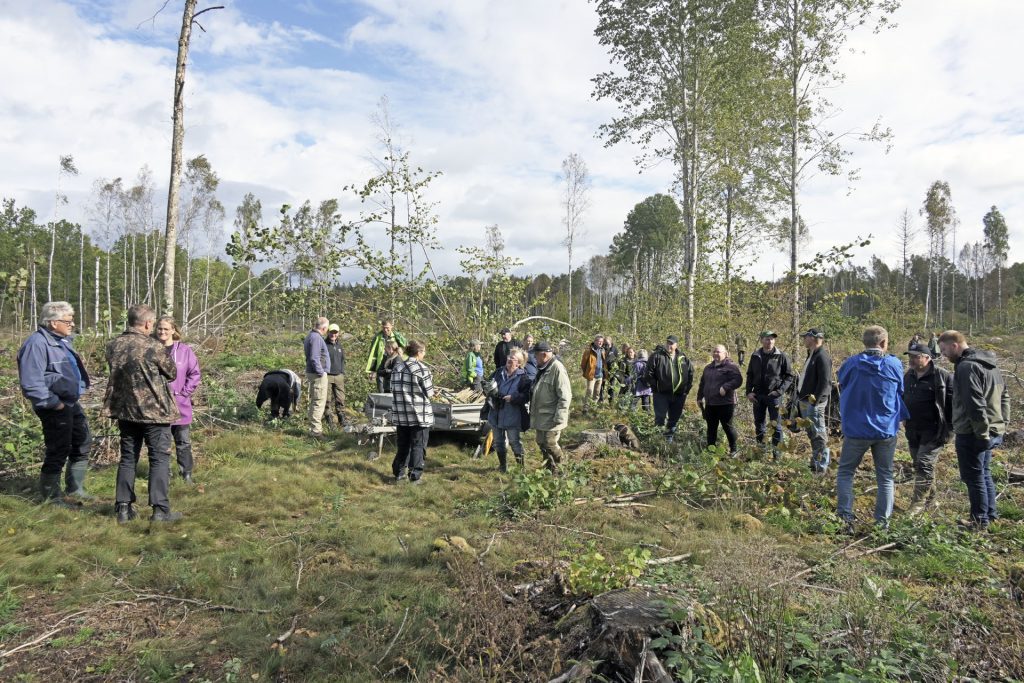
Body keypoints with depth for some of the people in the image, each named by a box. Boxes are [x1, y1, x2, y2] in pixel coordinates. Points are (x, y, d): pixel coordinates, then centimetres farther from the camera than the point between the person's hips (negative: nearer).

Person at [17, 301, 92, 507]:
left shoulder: (61, 340, 12)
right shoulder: (37, 343, -19)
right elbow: (31, 382, -25)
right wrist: (52, 403, -21)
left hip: (71, 403, 10)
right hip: (56, 407, -10)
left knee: (83, 444, 18)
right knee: (59, 451, -2)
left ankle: (75, 487, 32)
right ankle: (51, 495, 14)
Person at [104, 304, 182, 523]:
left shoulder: (113, 345, 1)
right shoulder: (153, 347, -17)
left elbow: (117, 372, 15)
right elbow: (172, 373, -3)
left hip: (125, 410, 6)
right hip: (154, 410, -6)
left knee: (128, 458, 14)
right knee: (160, 459, 1)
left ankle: (123, 508, 17)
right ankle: (160, 509, 1)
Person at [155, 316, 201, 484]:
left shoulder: (185, 350, -2)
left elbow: (195, 374, 0)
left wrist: (184, 392, -6)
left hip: (180, 406, 0)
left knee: (183, 442, 6)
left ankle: (186, 474, 16)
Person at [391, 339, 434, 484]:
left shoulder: (397, 367, 4)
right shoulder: (422, 369, -14)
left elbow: (394, 389, 10)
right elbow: (429, 393, -9)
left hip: (400, 414, 5)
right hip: (419, 415, -5)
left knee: (403, 445, 17)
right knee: (418, 446, 5)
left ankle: (399, 473, 22)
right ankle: (415, 476, 6)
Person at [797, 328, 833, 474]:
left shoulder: (822, 357, -15)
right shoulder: (811, 355, 16)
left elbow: (825, 382, -21)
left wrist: (815, 400, -22)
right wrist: (800, 398, 18)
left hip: (815, 403, -10)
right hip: (805, 402, 10)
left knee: (818, 435, -3)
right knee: (811, 434, 17)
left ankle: (821, 468, 3)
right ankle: (815, 463, 28)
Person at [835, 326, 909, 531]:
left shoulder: (852, 364, -10)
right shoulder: (895, 364, -6)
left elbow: (841, 381, 8)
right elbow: (901, 392, 9)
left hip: (856, 429, -1)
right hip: (887, 430, 2)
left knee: (845, 472, 11)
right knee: (885, 477, 13)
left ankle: (845, 517, 3)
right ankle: (883, 522, 15)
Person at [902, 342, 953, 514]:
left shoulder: (942, 376, -10)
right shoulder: (908, 376, 11)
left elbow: (953, 401, -9)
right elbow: (902, 399, 24)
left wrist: (950, 424, -11)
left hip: (933, 430, -7)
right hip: (913, 430, 7)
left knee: (924, 464, -9)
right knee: (918, 464, 13)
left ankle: (918, 503, -5)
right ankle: (930, 497, 28)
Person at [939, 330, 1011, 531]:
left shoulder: (967, 367, -19)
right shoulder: (989, 364, 13)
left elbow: (975, 404, -25)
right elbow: (1004, 396, 19)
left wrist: (981, 433, -20)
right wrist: (1002, 423, 19)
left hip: (973, 433, -10)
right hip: (993, 430, 10)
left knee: (974, 477, 2)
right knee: (984, 473, 21)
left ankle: (979, 520, 10)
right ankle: (990, 514, 30)